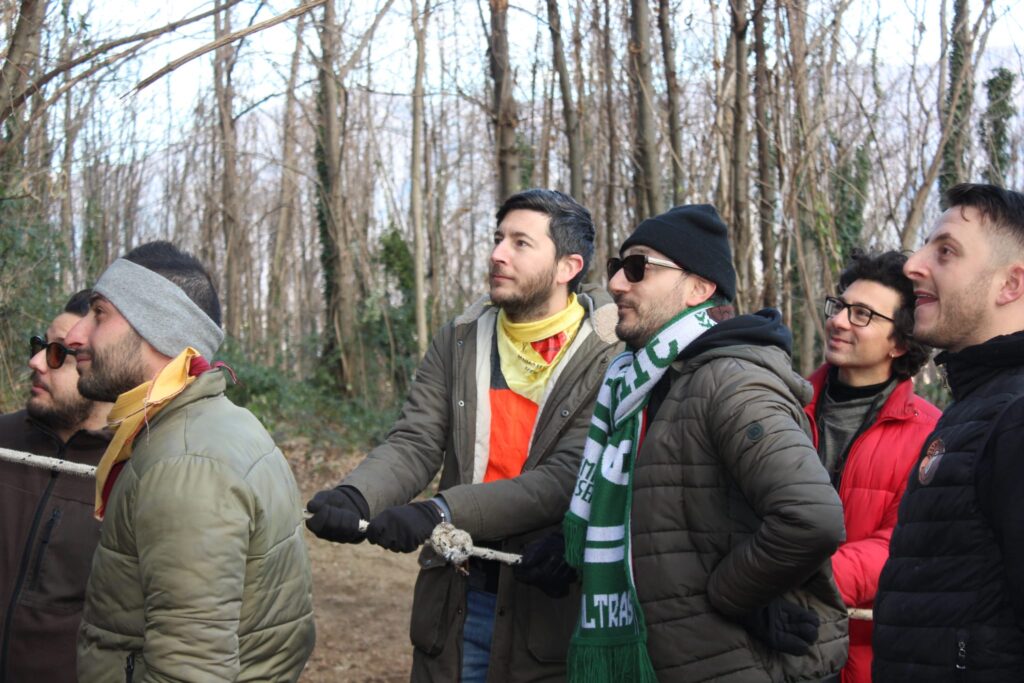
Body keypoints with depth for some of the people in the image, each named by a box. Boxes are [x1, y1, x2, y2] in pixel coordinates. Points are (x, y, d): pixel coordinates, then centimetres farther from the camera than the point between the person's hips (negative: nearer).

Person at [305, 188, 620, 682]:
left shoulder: (608, 357, -10)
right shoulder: (459, 343, 6)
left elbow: (567, 479, -20)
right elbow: (414, 443, -2)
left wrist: (439, 512, -28)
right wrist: (355, 495, -24)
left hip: (553, 605, -4)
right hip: (457, 599, 4)